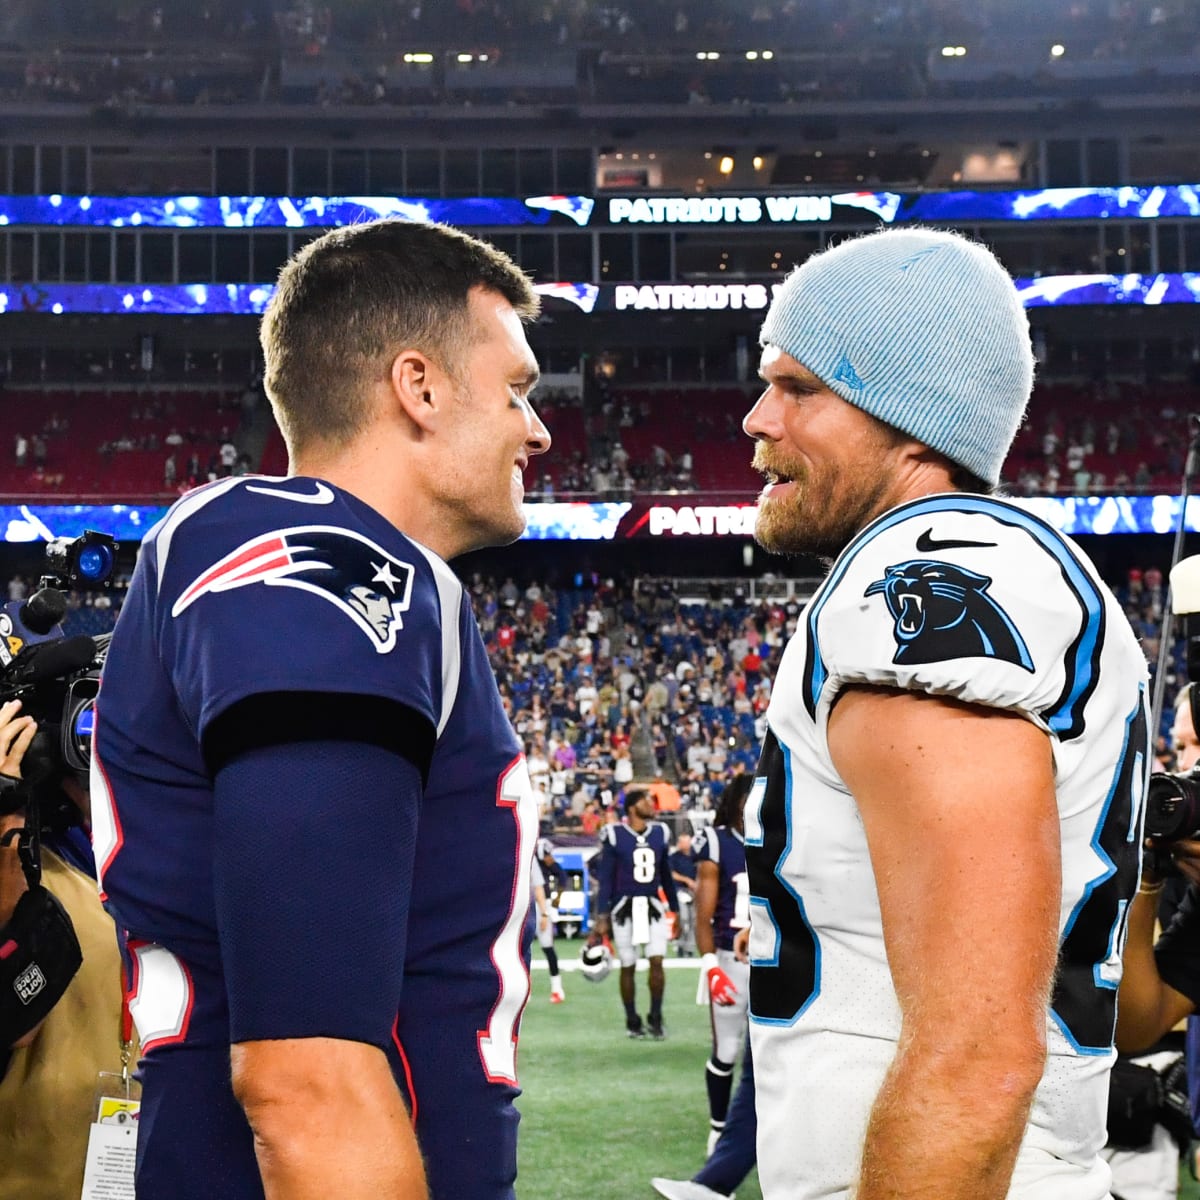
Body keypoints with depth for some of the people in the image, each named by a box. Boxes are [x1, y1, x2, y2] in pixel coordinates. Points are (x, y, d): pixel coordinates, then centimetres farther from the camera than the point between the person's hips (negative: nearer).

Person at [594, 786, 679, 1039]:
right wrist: (602, 917, -9)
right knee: (628, 967, 4)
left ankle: (656, 1017, 5)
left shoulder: (660, 833, 6)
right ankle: (632, 1021, 17)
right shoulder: (614, 835, -7)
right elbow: (605, 878, -5)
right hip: (625, 908, -3)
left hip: (653, 907, 3)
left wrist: (675, 910, 17)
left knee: (657, 961, -8)